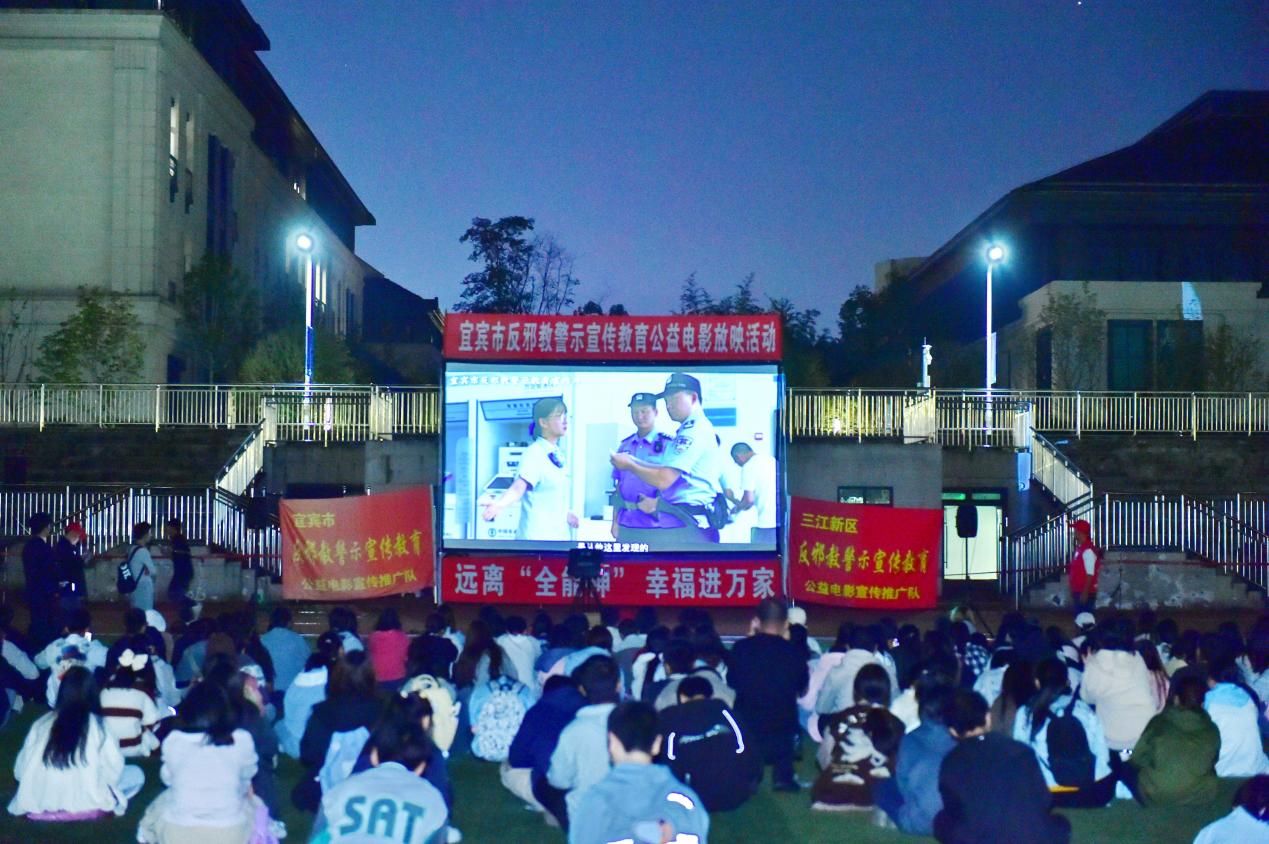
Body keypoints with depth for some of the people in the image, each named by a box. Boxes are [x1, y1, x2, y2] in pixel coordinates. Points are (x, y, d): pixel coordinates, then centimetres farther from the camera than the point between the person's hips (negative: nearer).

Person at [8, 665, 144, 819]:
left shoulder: (41, 723, 2)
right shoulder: (97, 725, -5)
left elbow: (20, 770, 6)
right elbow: (114, 767, -4)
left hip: (40, 802, 4)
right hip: (84, 803, -4)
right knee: (136, 774, 14)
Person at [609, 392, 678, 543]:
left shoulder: (668, 444, -3)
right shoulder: (624, 446, 13)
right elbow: (618, 487, 16)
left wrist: (656, 503, -19)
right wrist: (615, 520, 12)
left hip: (657, 524, -5)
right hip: (626, 524, 5)